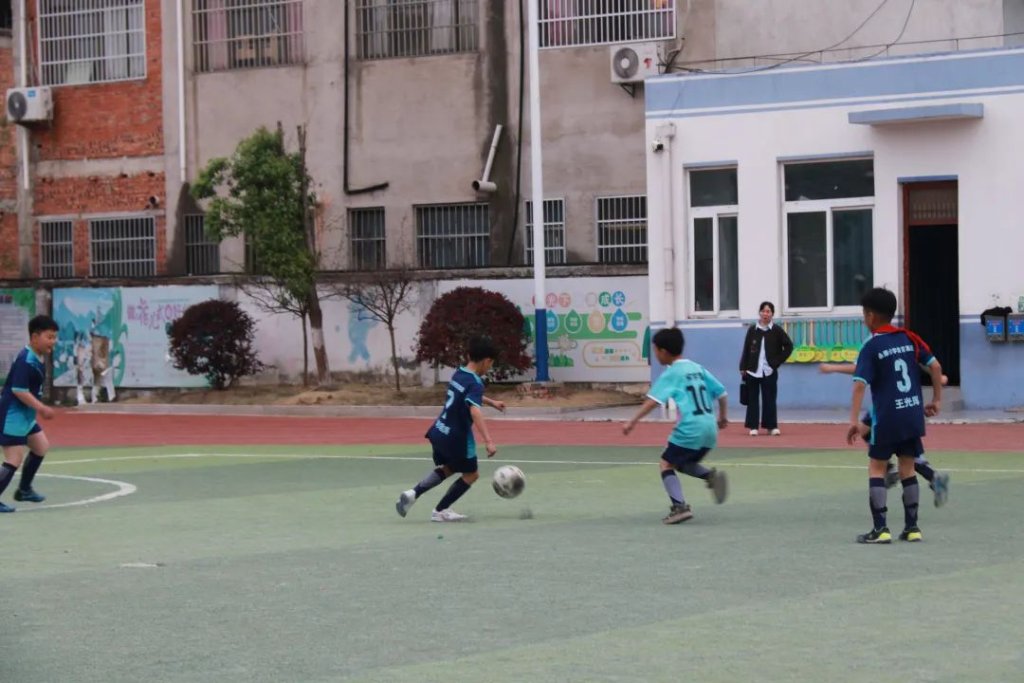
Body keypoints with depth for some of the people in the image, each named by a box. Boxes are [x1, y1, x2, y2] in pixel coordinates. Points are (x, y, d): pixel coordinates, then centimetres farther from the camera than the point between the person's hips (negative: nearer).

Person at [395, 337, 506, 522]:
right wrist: (488, 441, -46)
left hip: (439, 432, 8)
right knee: (471, 474, 13)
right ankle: (440, 511, 16)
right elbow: (475, 411, -38)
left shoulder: (459, 375, 6)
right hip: (456, 437, -8)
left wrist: (491, 402, 44)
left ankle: (413, 493, 9)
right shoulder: (475, 383, -21)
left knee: (447, 468, 27)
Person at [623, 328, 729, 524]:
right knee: (684, 463, 25)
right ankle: (712, 476, -2)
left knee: (666, 464, 6)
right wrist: (723, 416, 32)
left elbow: (653, 400, -14)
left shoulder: (672, 374, -3)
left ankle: (680, 506, -11)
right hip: (709, 428, 7)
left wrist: (633, 421, -15)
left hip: (690, 429, -7)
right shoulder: (698, 369, 17)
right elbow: (721, 393, 19)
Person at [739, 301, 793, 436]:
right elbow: (746, 350, 4)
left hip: (769, 371, -1)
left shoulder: (776, 330, -2)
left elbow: (788, 346, 4)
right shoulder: (752, 330, 1)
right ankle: (753, 426, 10)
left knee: (769, 399, 3)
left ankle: (771, 426, 11)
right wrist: (743, 368, 1)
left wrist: (777, 362, -2)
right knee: (753, 399, 5)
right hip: (753, 370, 1)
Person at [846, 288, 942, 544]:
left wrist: (854, 420, -17)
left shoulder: (871, 347, -9)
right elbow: (935, 366, 4)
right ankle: (912, 527, 15)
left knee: (876, 468, 4)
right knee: (907, 468, 14)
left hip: (887, 417, -5)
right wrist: (937, 400, 13)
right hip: (913, 415, 5)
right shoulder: (909, 338, 5)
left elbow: (860, 384, -16)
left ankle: (880, 529, -3)